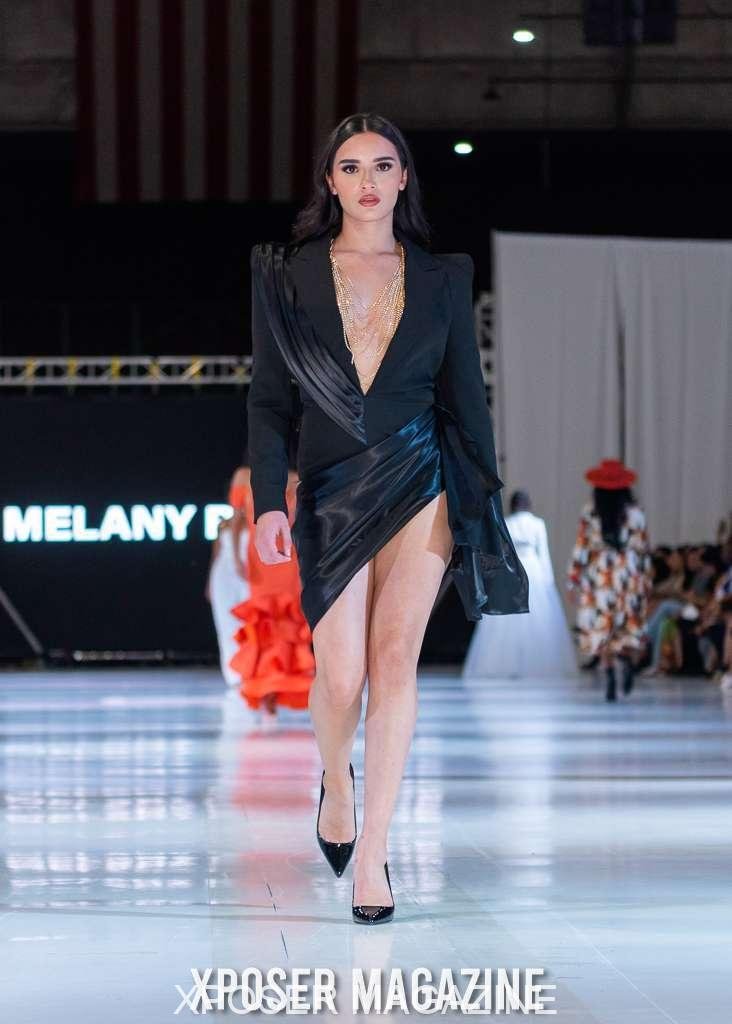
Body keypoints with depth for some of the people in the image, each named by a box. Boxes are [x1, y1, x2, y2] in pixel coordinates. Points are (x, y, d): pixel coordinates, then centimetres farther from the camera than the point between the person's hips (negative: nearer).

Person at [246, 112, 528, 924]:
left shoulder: (442, 278, 7)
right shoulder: (289, 275, 5)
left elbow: (465, 398, 8)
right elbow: (269, 397, 3)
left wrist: (482, 507, 4)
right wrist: (267, 503, -6)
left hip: (420, 483, 0)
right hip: (331, 492, 0)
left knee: (394, 660, -9)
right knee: (342, 677, -5)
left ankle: (370, 851, -4)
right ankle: (336, 782, 29)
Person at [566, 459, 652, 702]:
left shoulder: (590, 513, -4)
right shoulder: (635, 512, 0)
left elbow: (581, 547, -4)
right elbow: (643, 549, 2)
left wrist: (573, 579, 3)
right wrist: (646, 580, 10)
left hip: (598, 575, -1)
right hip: (628, 577, 1)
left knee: (601, 629, 6)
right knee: (628, 627, 9)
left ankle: (609, 675, -7)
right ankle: (626, 659, -20)